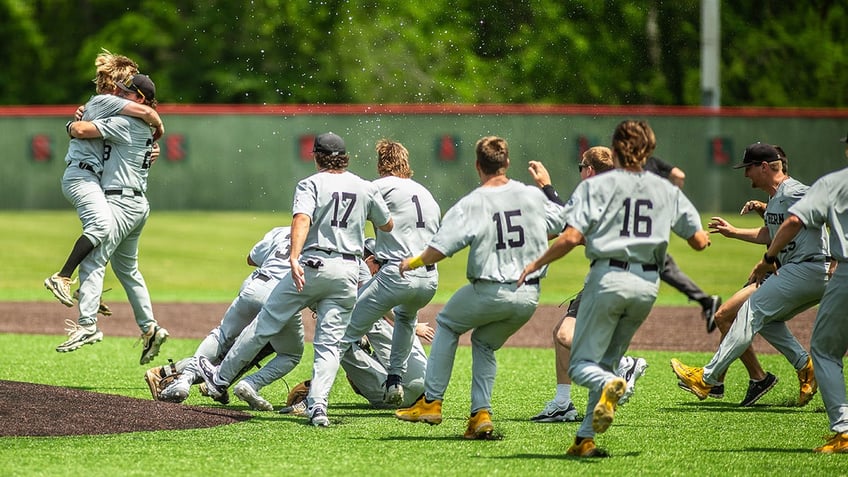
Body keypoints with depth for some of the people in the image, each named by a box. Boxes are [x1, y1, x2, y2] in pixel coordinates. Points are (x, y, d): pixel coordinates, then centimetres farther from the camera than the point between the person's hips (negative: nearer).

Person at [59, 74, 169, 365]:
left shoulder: (124, 123, -13)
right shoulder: (144, 128, 17)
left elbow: (81, 130, -19)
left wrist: (72, 125, 4)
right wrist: (83, 118, 10)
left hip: (121, 203, -11)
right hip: (138, 204, 11)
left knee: (93, 261, -17)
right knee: (127, 268, 20)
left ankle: (87, 324, -27)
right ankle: (149, 328, 21)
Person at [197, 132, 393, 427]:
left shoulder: (311, 184, 0)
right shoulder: (366, 188, 11)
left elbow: (302, 219, -18)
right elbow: (387, 226, 25)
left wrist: (294, 259, -31)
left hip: (312, 265, -3)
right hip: (348, 272, 3)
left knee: (265, 324, 8)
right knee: (330, 342, 2)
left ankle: (221, 379, 20)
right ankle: (318, 405, -17)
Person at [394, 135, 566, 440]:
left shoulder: (471, 204, -9)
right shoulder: (532, 196, 3)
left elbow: (440, 249, -12)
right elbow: (561, 224, 20)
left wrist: (414, 263, 6)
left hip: (490, 291, -4)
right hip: (529, 295, 4)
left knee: (447, 325, 24)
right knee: (485, 343, 26)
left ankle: (432, 401, 19)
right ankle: (481, 414, 12)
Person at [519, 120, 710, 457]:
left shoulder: (596, 185, -2)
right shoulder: (667, 190, 9)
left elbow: (572, 237, -11)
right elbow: (699, 241, 9)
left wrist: (536, 264, 2)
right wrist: (703, 236, 33)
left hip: (608, 278, -4)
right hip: (648, 284, 4)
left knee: (581, 363, 3)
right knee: (606, 362, 18)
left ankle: (608, 386, -32)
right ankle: (585, 439, 10)